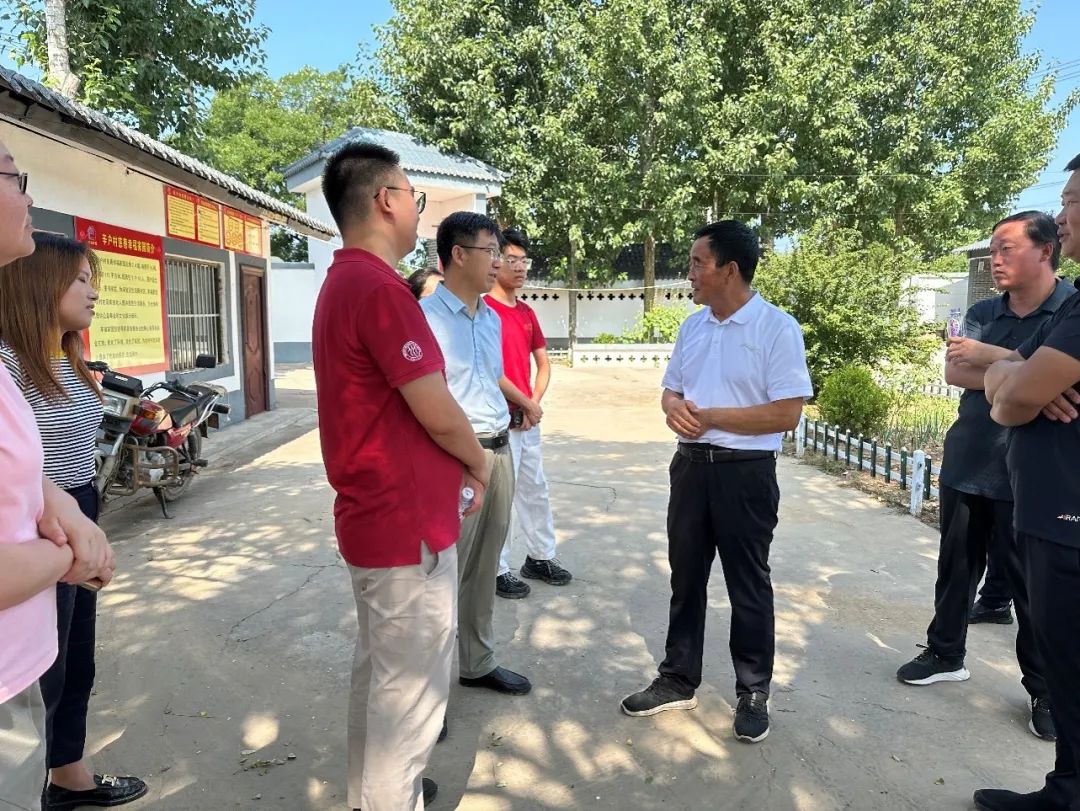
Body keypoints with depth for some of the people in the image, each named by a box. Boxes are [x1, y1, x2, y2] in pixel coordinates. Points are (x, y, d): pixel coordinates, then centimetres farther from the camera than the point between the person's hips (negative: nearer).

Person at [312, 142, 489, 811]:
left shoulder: (342, 282, 12)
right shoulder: (379, 287, -21)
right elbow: (436, 410, -21)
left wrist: (455, 463, 13)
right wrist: (478, 463, -2)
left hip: (373, 514, 11)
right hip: (408, 523, -11)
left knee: (380, 667, 24)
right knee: (412, 683, 5)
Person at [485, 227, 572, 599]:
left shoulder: (527, 313, 13)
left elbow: (543, 363, 18)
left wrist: (534, 401, 1)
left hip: (529, 420, 8)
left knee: (535, 490, 17)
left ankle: (541, 558, 32)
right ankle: (497, 570, 14)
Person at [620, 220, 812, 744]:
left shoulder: (777, 327, -11)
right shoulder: (692, 326, 9)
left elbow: (786, 414, -16)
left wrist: (709, 416, -17)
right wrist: (674, 407, -9)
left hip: (745, 471, -6)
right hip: (691, 464, 6)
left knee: (748, 587, 8)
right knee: (685, 578, 15)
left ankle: (754, 694, 26)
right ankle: (678, 680, 31)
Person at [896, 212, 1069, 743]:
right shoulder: (982, 314, 8)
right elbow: (953, 372, -6)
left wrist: (990, 357, -16)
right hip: (965, 465, 5)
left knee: (1033, 581, 7)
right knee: (956, 566, 15)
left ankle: (1046, 689, 23)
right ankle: (946, 653, 31)